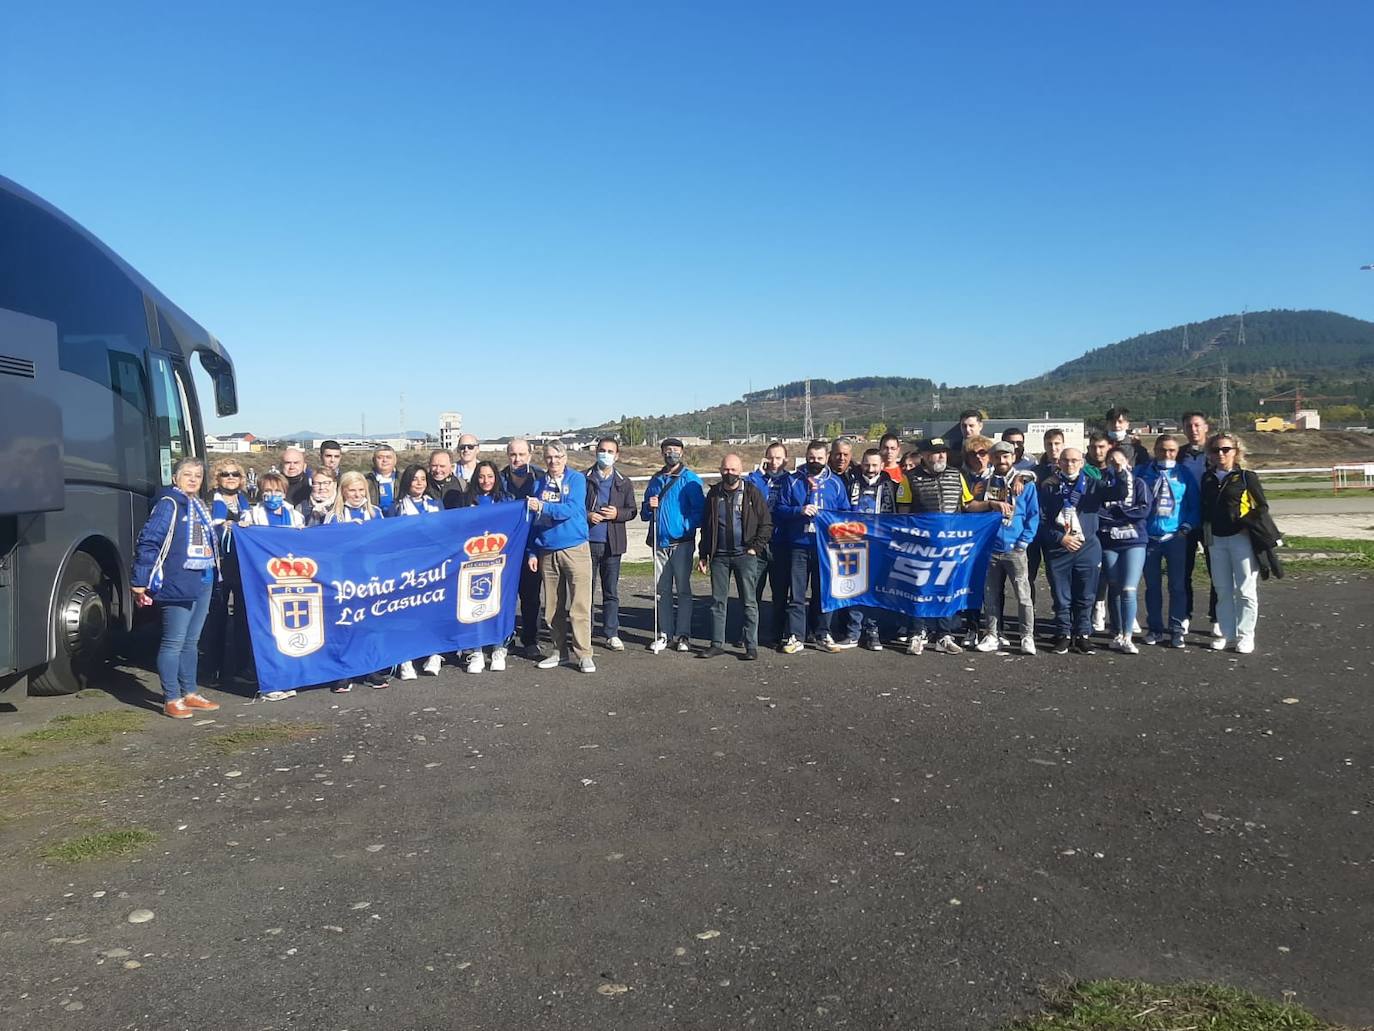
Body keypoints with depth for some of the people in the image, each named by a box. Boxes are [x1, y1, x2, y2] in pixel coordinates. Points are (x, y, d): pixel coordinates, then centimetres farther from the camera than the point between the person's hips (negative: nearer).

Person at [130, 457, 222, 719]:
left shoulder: (199, 506, 15)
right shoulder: (169, 504, -10)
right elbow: (147, 541, -15)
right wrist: (140, 582, -18)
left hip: (202, 582, 8)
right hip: (177, 585, -8)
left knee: (191, 641, 15)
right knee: (173, 643, -1)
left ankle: (190, 693, 25)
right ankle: (172, 699, 6)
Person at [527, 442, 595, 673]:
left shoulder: (577, 479, -1)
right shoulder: (539, 484, 11)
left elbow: (571, 509, -15)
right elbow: (534, 521, 13)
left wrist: (542, 507, -20)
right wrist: (532, 552, 8)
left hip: (575, 549, -4)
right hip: (547, 552, 4)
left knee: (579, 605, -6)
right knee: (553, 607, 9)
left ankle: (583, 654, -1)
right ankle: (560, 651, 20)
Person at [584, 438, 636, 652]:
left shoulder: (624, 482, 9)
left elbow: (632, 510, 11)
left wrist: (617, 514, -9)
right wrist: (586, 515, -12)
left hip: (612, 544, 1)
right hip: (587, 541, -1)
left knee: (611, 592, 6)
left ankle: (611, 634, 12)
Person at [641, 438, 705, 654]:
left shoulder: (690, 479, -2)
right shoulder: (655, 480, 15)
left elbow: (699, 510, -7)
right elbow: (644, 514, 19)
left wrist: (686, 527, -18)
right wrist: (649, 507, -2)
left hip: (682, 543, -5)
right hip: (660, 543, 5)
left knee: (683, 589, 0)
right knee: (662, 590, 8)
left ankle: (682, 635, 5)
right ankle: (665, 634, 15)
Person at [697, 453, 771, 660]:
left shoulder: (752, 492, -1)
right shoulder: (714, 494, 10)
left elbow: (766, 524, 0)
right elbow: (706, 526, 16)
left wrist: (756, 548, -8)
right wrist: (703, 554, 13)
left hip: (745, 555, -3)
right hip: (719, 556, 3)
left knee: (749, 602, 0)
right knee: (717, 601, 6)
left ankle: (751, 646, 6)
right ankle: (717, 643, 14)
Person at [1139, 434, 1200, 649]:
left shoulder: (1184, 473, 2)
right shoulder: (1144, 473, 3)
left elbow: (1195, 502, 5)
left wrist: (1187, 526, -4)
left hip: (1176, 537, -1)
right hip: (1149, 537, 1)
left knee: (1177, 585, 0)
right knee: (1152, 585, 7)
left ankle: (1177, 630, 7)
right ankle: (1155, 629, 17)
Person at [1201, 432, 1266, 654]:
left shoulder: (1247, 477, -2)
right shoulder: (1208, 478, 11)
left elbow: (1262, 507, 0)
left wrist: (1249, 526, -13)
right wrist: (1205, 532, 11)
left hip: (1242, 538, -5)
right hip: (1216, 540, 5)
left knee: (1245, 589, -1)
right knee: (1222, 589, 9)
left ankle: (1245, 635, 5)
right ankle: (1226, 633, 16)